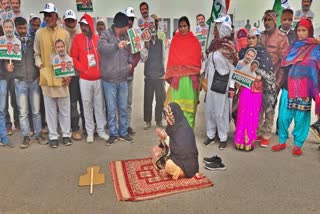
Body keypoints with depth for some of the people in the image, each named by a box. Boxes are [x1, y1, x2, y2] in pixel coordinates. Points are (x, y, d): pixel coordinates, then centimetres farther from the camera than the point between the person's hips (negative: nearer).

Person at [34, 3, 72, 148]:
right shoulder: (39, 33, 5)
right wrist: (40, 66, -6)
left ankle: (66, 134, 21)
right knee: (50, 108, 6)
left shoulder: (65, 33, 4)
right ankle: (53, 136, 18)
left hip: (62, 76, 0)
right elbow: (36, 54, 10)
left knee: (64, 108, 7)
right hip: (46, 76, 0)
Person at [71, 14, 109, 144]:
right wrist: (83, 70, -7)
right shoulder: (78, 39, 1)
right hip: (85, 79, -1)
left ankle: (101, 131, 20)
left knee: (100, 105, 8)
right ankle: (90, 132, 17)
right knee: (87, 105, 5)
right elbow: (73, 57, 0)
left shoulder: (98, 39, 5)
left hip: (99, 78, 2)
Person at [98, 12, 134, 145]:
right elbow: (101, 47, -28)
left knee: (123, 108, 12)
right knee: (111, 109, 4)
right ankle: (113, 134, 18)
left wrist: (130, 62, 5)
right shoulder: (106, 35, -8)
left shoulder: (126, 36, 11)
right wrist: (116, 45, -42)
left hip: (123, 79, 5)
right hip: (109, 80, -5)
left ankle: (123, 132, 25)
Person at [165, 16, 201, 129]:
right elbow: (171, 57, 5)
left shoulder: (194, 40, 7)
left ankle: (189, 127, 11)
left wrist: (196, 74, -4)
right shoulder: (175, 40, 9)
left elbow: (197, 59, 5)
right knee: (176, 100, 0)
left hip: (190, 76, 0)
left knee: (189, 101, 1)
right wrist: (170, 74, -3)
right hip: (176, 75, 1)